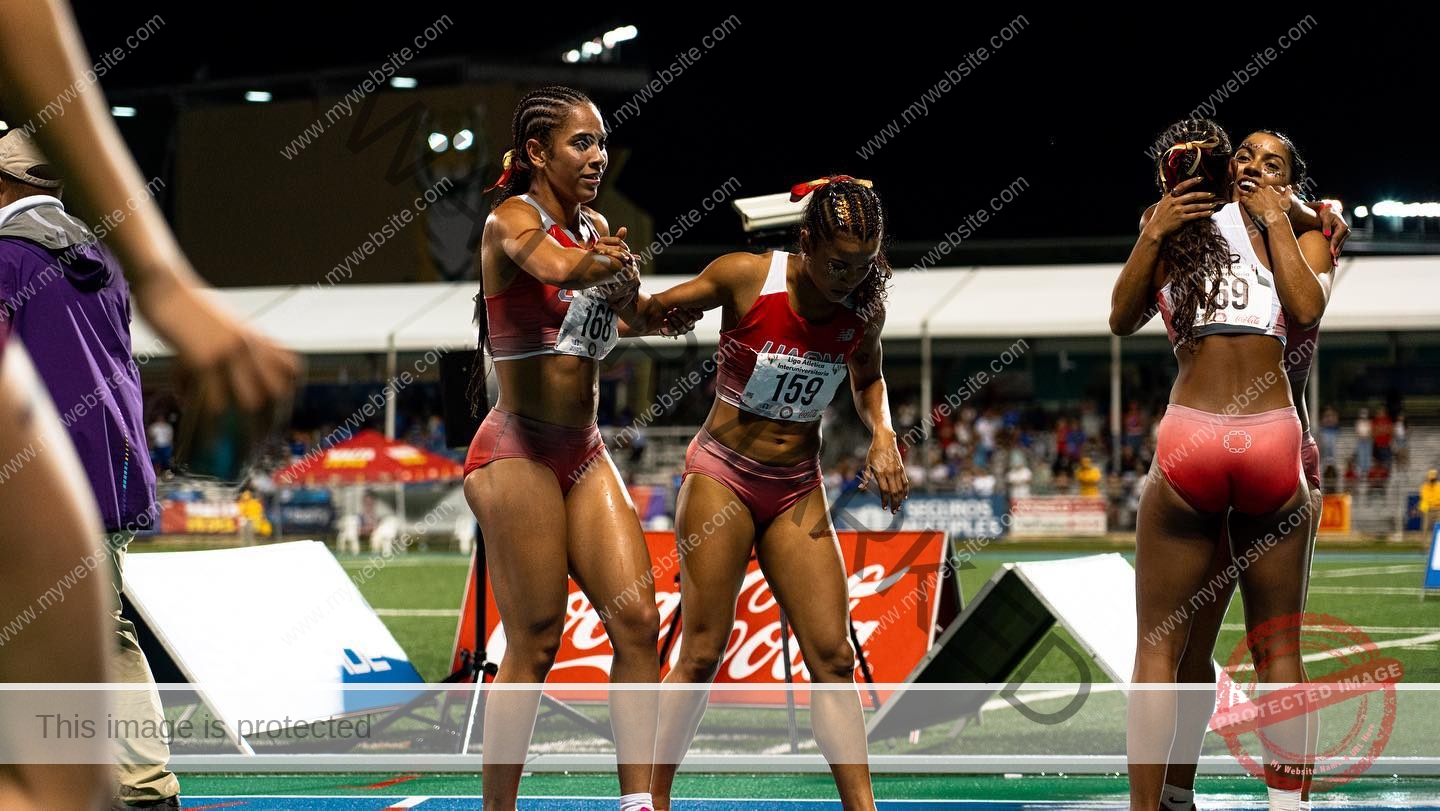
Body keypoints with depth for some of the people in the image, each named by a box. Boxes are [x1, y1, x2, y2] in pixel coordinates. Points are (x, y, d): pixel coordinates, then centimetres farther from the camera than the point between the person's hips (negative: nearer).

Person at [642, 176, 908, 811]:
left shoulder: (865, 307, -3)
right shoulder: (744, 278, -14)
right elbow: (649, 313, 0)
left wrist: (883, 435, 0)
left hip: (798, 490, 3)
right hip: (723, 474, -3)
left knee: (833, 657, -4)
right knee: (702, 653, -5)